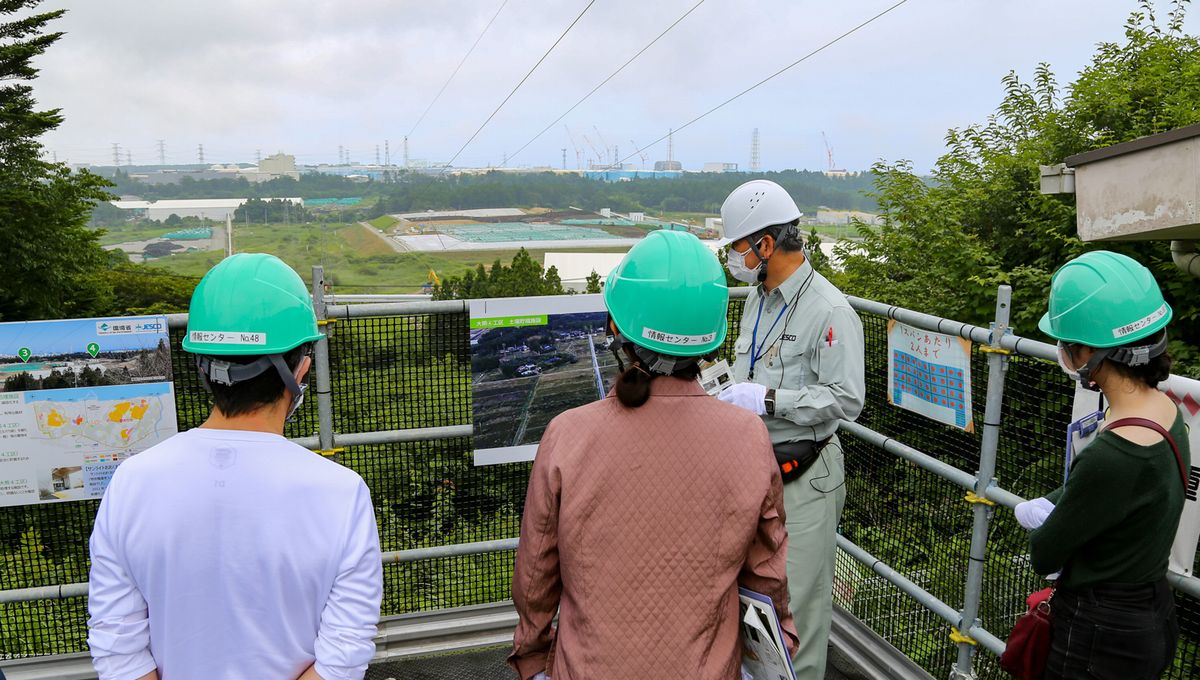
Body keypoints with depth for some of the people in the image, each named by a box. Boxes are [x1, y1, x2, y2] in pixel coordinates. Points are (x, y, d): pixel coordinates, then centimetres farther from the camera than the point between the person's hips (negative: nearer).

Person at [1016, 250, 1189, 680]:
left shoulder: (1115, 454, -33)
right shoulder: (1164, 410, -4)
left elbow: (1044, 556, -18)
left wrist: (1046, 517, 1)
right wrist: (1049, 506, -5)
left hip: (1103, 637, -8)